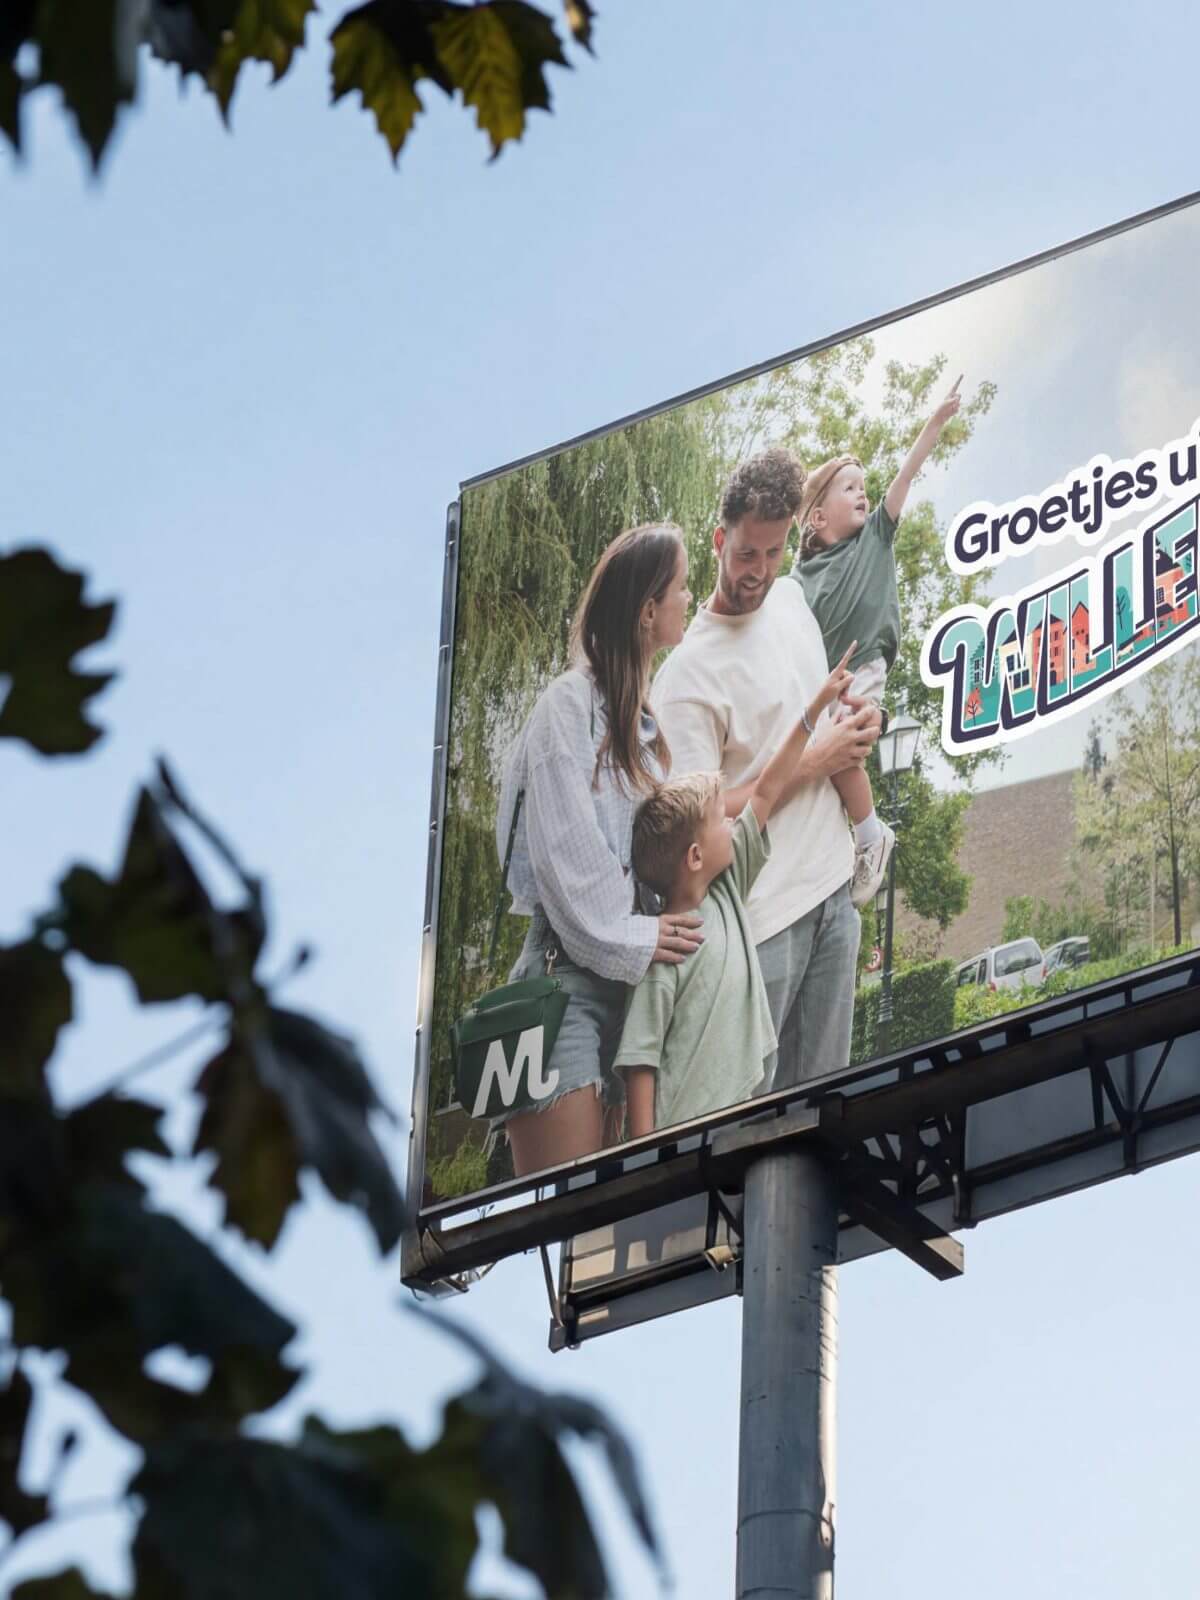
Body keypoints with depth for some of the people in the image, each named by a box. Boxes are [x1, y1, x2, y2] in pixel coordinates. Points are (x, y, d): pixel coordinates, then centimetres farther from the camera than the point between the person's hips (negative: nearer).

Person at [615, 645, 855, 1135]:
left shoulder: (726, 891, 6)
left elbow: (764, 795, 13)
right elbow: (639, 1062, -16)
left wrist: (817, 708, 17)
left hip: (738, 1116, 8)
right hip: (683, 1135, -8)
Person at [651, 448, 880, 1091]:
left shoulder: (792, 598, 7)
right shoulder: (688, 670, -17)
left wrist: (853, 716, 6)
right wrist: (813, 761, -15)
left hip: (833, 887, 7)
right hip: (763, 912, -7)